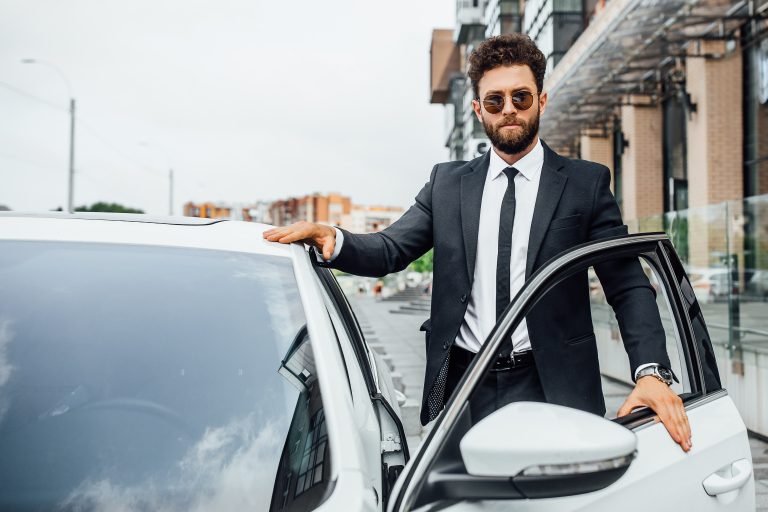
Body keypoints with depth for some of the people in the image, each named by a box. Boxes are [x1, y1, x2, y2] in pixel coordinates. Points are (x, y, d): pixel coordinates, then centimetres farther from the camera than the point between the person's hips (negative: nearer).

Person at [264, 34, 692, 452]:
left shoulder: (587, 183, 4)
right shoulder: (447, 183, 11)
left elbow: (629, 287, -1)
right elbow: (391, 250, 2)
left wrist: (651, 372, -16)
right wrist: (332, 238, -19)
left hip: (550, 390, -1)